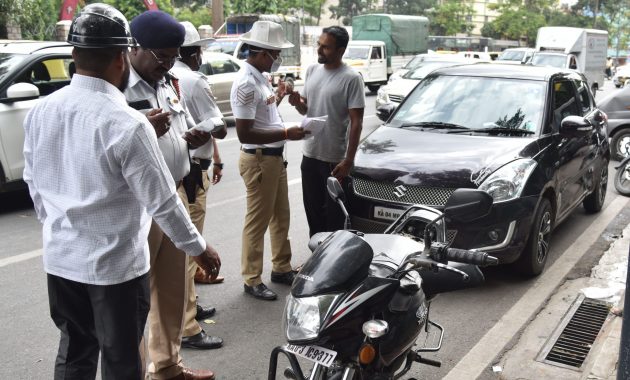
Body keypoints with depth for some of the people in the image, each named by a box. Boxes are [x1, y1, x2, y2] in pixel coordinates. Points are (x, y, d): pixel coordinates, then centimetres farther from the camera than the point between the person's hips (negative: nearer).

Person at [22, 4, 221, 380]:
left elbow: (33, 182, 8)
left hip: (60, 258, 6)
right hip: (115, 264, -6)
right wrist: (199, 247, -4)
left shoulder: (40, 112, -3)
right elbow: (161, 201, -18)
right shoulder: (127, 123, -23)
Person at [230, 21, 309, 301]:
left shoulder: (260, 77, 9)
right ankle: (252, 280, 15)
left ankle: (281, 268, 33)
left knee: (281, 216, 18)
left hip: (274, 157, 10)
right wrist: (286, 134, -24)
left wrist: (278, 96, 10)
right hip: (258, 160, -10)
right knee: (257, 222, 1)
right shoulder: (246, 83, -21)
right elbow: (244, 134, -26)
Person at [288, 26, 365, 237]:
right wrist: (297, 102, -8)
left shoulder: (351, 78, -13)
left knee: (334, 215, 5)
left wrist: (348, 160, -18)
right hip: (310, 155, 7)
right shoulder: (312, 70, 6)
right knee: (313, 211, 17)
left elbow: (356, 122, -14)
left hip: (335, 159, -6)